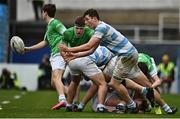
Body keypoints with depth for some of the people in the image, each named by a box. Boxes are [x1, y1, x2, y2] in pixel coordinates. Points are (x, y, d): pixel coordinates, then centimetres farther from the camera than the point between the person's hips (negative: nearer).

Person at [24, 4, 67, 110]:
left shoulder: (55, 23, -4)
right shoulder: (49, 26, 25)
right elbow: (45, 42, 36)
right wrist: (29, 49, 36)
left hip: (59, 53, -10)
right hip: (54, 55, 10)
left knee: (56, 78, -25)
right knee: (54, 83, 10)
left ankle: (62, 100, -41)